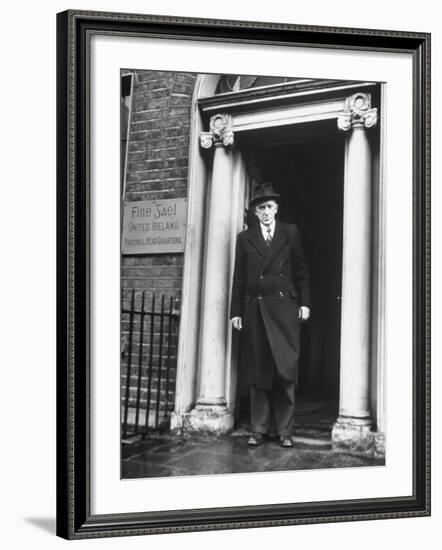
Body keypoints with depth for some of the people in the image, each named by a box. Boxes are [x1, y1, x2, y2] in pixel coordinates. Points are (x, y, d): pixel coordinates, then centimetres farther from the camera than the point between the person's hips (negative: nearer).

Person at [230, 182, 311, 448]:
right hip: (255, 309, 1)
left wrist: (305, 303, 1)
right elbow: (239, 277, 11)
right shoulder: (245, 238, 12)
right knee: (258, 372, 2)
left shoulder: (291, 233, 10)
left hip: (284, 307, -1)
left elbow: (302, 270, 9)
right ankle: (259, 429, 8)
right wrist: (236, 311, 6)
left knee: (286, 370, -5)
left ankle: (285, 430, 2)